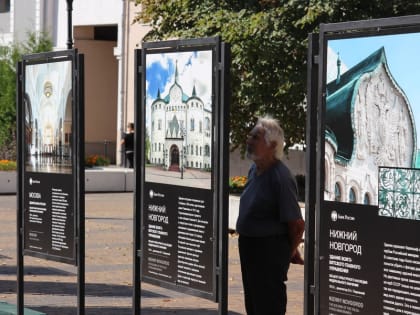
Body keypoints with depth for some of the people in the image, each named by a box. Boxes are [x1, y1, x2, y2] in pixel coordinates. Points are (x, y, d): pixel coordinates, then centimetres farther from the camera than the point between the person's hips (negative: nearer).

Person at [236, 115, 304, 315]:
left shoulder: (280, 177, -22)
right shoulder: (254, 170, 6)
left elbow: (296, 224, -19)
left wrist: (291, 251, -3)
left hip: (270, 251, -9)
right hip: (248, 245, 9)